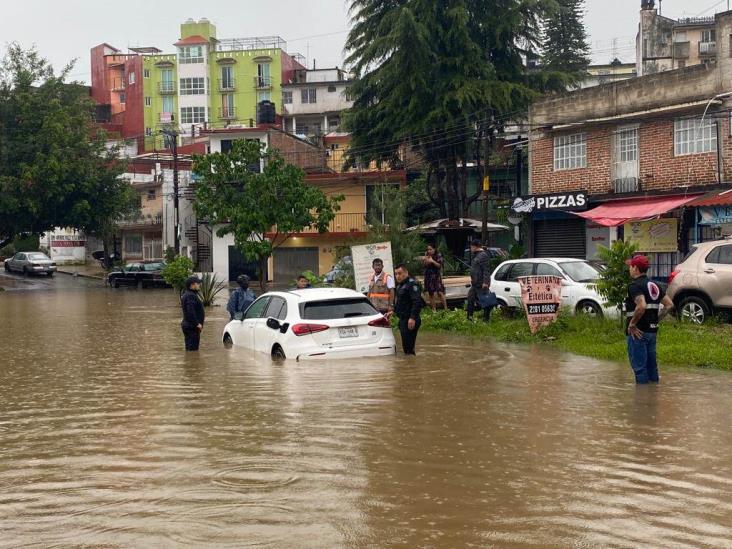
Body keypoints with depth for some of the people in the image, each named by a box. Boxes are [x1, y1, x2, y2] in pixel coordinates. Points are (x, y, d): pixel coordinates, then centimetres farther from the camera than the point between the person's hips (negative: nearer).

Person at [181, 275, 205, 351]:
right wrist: (197, 323, -23)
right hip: (192, 326, -11)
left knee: (189, 348, 15)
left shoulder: (187, 294, 17)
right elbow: (190, 312, -26)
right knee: (192, 348, -9)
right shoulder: (191, 296, -17)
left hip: (188, 325, 11)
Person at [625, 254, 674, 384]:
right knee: (651, 365, 15)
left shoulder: (635, 286, -14)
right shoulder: (654, 285, 13)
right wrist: (657, 319, 12)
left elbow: (641, 306, -30)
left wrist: (632, 324, -20)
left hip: (638, 332, -9)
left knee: (639, 366, -3)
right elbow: (669, 305, 12)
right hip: (652, 330, 9)